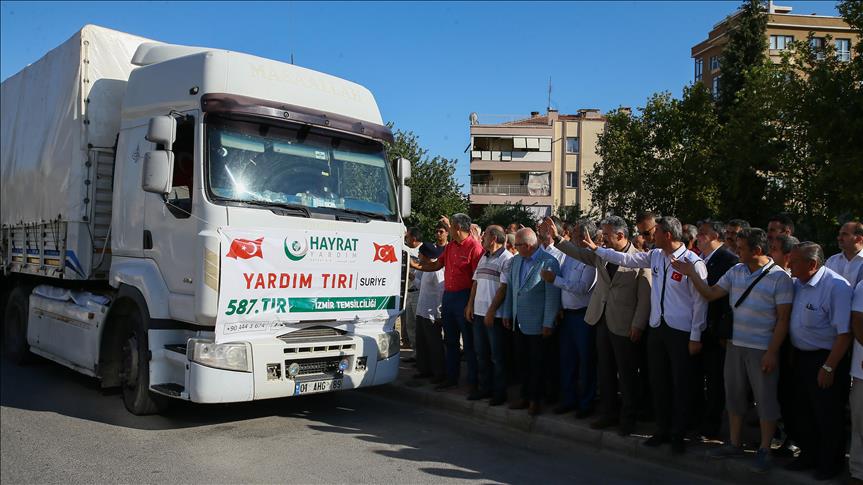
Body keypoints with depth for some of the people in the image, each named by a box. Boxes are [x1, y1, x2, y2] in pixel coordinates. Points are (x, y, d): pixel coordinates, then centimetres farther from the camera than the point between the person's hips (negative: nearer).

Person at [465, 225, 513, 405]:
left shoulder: (506, 259, -10)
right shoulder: (483, 258, 16)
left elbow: (503, 288, -15)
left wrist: (491, 311, -18)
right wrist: (470, 305, 10)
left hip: (495, 315, -8)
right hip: (479, 313, 8)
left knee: (497, 356, 1)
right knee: (481, 353, 14)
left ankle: (500, 392, 10)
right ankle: (485, 388, 25)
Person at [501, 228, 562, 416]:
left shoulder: (548, 262, -14)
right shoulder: (516, 260, 8)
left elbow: (552, 295, -15)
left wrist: (548, 323, -15)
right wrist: (507, 313, 13)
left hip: (537, 323, -6)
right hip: (518, 321, 7)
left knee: (536, 363, 6)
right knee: (522, 361, 14)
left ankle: (535, 400, 19)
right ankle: (525, 396, 26)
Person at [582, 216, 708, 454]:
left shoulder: (693, 262, -15)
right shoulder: (656, 256, 5)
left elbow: (700, 302, -13)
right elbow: (626, 259, 15)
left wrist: (696, 337, -12)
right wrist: (596, 249, 19)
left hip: (681, 331, -6)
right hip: (657, 327, 6)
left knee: (680, 384, 6)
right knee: (658, 381, 14)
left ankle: (678, 434, 22)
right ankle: (662, 430, 28)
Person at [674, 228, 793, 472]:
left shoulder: (780, 278, -11)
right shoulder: (736, 271, 6)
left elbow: (783, 319, -12)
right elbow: (711, 294, 8)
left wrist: (772, 352, -16)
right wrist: (691, 274, -2)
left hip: (763, 350, -6)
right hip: (735, 345, 6)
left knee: (765, 399, 5)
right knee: (734, 396, 15)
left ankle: (764, 450, 20)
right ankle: (735, 443, 29)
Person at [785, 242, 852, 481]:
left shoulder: (836, 286, -22)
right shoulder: (797, 283, 2)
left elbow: (845, 333, -22)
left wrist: (829, 367, -21)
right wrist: (792, 354, 9)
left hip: (825, 359, -7)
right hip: (800, 357, 7)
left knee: (828, 416, 8)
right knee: (802, 411, 19)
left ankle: (830, 463, 28)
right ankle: (808, 455, 37)